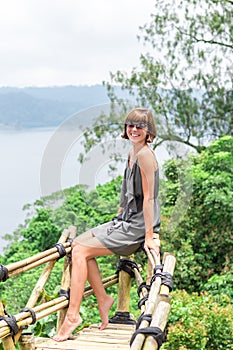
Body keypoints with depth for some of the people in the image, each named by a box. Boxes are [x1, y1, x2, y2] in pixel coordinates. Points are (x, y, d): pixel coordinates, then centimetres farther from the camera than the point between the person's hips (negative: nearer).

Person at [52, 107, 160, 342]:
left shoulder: (145, 154, -17)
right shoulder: (133, 153, 12)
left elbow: (148, 197, -20)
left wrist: (149, 236, -21)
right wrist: (117, 217, 25)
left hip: (137, 228, -9)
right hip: (125, 221, 9)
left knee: (80, 251, -14)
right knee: (78, 243, 10)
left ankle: (73, 315, -11)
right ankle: (102, 299, 14)